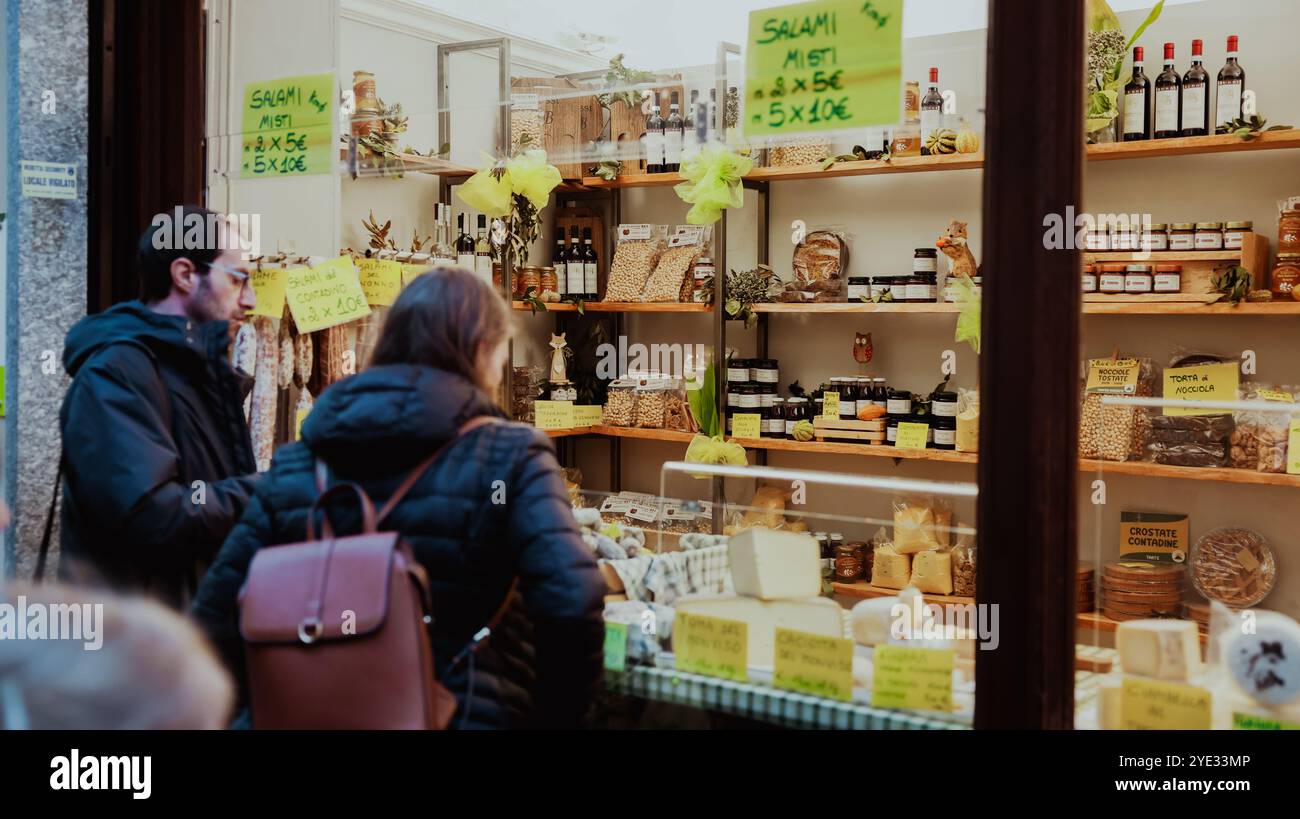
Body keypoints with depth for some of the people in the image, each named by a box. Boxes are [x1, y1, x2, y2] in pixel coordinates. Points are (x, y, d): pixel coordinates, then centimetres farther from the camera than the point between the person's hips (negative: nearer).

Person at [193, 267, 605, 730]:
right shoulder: (508, 455, -10)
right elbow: (571, 605, -21)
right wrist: (556, 717, -6)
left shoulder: (294, 466, 1)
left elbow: (217, 618, 0)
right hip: (471, 713, -3)